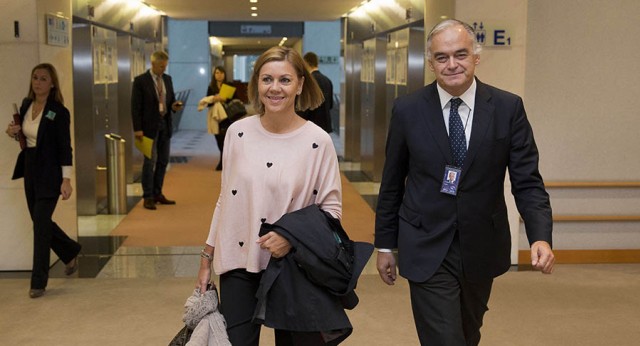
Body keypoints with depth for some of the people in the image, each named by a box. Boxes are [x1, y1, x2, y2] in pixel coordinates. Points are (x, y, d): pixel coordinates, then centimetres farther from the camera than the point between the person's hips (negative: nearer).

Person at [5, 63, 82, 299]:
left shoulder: (59, 112, -14)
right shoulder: (26, 105, 6)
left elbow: (65, 147, -15)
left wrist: (66, 179, -20)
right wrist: (14, 133, -4)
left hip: (49, 174, -7)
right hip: (30, 170, 7)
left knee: (40, 224, -6)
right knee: (40, 221, 15)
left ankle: (38, 282, 4)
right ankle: (71, 252, 40)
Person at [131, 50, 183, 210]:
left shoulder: (167, 79, 11)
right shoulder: (140, 81, -7)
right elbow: (135, 106, -9)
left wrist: (174, 106, -6)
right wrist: (137, 129, -14)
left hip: (165, 125, 6)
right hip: (149, 126, -6)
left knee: (163, 161, 10)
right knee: (150, 161, -5)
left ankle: (157, 194, 21)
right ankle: (148, 197, 2)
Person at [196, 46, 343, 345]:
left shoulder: (318, 141, -8)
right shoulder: (237, 132, -1)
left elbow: (332, 209, -3)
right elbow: (225, 200, 8)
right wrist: (206, 258, 9)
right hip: (238, 265, 2)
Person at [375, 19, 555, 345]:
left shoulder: (508, 107, -6)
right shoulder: (407, 110, -6)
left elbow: (527, 181, -6)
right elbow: (392, 183, 2)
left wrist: (540, 237, -22)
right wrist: (385, 244, 5)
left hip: (482, 248, 2)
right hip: (427, 251, -2)